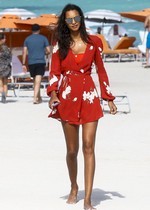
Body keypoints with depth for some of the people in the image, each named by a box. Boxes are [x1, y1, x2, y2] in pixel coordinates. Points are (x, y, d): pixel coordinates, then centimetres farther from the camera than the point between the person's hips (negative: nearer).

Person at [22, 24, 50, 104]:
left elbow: (24, 52, 2)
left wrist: (23, 64, 4)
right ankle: (35, 98, -21)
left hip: (31, 63, 3)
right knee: (38, 81, -8)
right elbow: (48, 51, -1)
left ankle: (39, 98, 27)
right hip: (41, 62, -3)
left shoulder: (27, 39, 7)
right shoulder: (43, 38, 2)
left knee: (35, 81, 17)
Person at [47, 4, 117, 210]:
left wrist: (109, 98, 9)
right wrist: (53, 93, -19)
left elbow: (101, 70, 10)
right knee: (72, 150, 6)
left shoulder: (94, 42, 6)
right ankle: (74, 188, 31)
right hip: (67, 98, 0)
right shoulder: (60, 45, 5)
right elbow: (54, 72, -1)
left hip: (89, 97, 0)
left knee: (88, 147, -10)